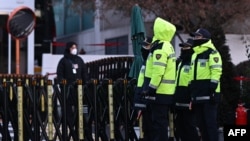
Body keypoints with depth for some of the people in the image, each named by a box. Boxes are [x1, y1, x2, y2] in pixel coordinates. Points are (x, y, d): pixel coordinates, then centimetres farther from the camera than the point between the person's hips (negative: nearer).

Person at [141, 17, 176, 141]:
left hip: (159, 92, -10)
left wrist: (151, 89, -19)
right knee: (161, 122, 15)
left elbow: (158, 71, -22)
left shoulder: (160, 48, -15)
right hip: (167, 92, 10)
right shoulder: (168, 47, 16)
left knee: (158, 123, -7)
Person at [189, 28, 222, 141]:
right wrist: (191, 89, 20)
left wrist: (213, 87, -21)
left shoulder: (212, 53, -7)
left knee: (210, 121, -9)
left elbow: (216, 71, -14)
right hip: (198, 94, 9)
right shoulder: (194, 54, 21)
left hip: (208, 93, -9)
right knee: (201, 123, 10)